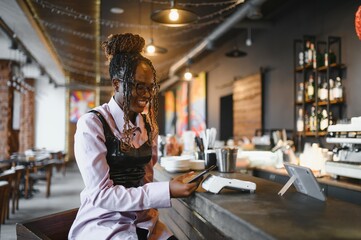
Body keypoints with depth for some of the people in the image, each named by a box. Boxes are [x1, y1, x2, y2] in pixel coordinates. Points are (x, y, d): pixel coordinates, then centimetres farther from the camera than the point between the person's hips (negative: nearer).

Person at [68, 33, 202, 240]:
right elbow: (100, 194, -18)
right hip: (103, 223, -5)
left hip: (141, 220, 5)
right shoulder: (91, 124, -13)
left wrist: (148, 209, -3)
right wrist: (166, 191, -25)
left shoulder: (149, 124, 5)